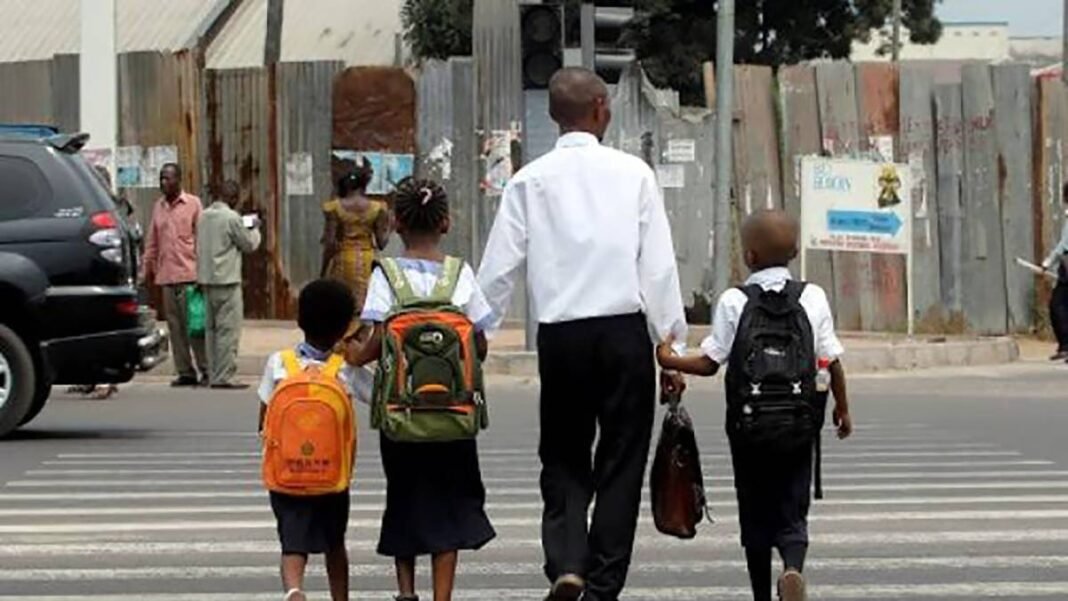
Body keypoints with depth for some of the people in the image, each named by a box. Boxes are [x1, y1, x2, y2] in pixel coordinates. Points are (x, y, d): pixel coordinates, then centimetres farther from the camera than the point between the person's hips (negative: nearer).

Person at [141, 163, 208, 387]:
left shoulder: (193, 204, 1)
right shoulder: (158, 207, 15)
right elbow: (152, 242, 18)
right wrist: (147, 269, 12)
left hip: (189, 274, -5)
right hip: (166, 275, 5)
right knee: (175, 326, 4)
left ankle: (206, 369, -1)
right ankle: (185, 372, 8)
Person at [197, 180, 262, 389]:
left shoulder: (204, 216, 8)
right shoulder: (232, 218, -13)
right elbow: (249, 244, -4)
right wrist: (254, 228, 15)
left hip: (206, 279, 8)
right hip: (226, 280, -8)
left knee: (212, 328, 12)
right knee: (228, 330, -5)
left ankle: (213, 375, 14)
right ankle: (223, 377, -7)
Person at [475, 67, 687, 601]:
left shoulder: (530, 181, 2)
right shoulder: (633, 174, 0)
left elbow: (498, 268, 0)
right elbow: (659, 266, -2)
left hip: (559, 336, 1)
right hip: (624, 331, -1)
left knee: (564, 460, 13)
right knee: (620, 465, 8)